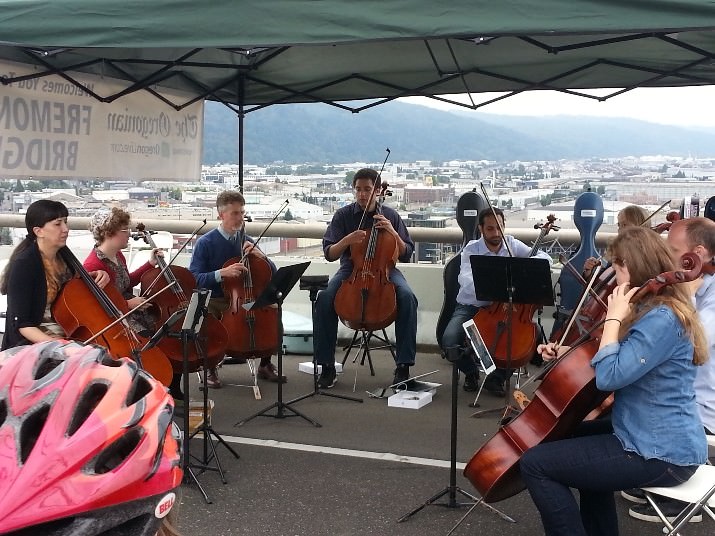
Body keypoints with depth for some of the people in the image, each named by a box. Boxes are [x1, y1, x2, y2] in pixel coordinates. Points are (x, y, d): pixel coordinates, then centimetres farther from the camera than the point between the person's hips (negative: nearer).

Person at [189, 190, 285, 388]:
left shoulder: (247, 242, 8)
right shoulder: (205, 243, -6)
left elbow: (272, 273, 9)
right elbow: (194, 279, -15)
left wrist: (261, 255, -11)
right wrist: (222, 273, -29)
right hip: (215, 301, -4)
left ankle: (265, 365, 3)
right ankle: (211, 368, -6)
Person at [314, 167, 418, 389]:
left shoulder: (391, 215, 4)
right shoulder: (343, 215, 2)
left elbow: (406, 255, 4)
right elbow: (329, 254, -1)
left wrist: (393, 233, -12)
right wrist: (346, 241, -20)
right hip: (351, 269, 0)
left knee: (407, 298, -31)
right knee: (324, 299, -30)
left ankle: (403, 366, -21)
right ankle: (327, 367, -18)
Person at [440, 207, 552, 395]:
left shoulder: (512, 245, 1)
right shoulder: (471, 249, -8)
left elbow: (545, 258, 1)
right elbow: (465, 279, -26)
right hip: (470, 307, -2)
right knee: (449, 340, -28)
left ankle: (497, 377, 4)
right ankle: (471, 372, 7)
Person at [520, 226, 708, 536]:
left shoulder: (662, 319, -22)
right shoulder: (657, 309, 12)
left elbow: (609, 377, -28)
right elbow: (621, 363, 21)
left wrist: (613, 318, -19)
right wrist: (566, 353, 9)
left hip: (661, 455, -11)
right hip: (661, 440, 11)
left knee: (535, 464, -12)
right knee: (583, 434, 36)